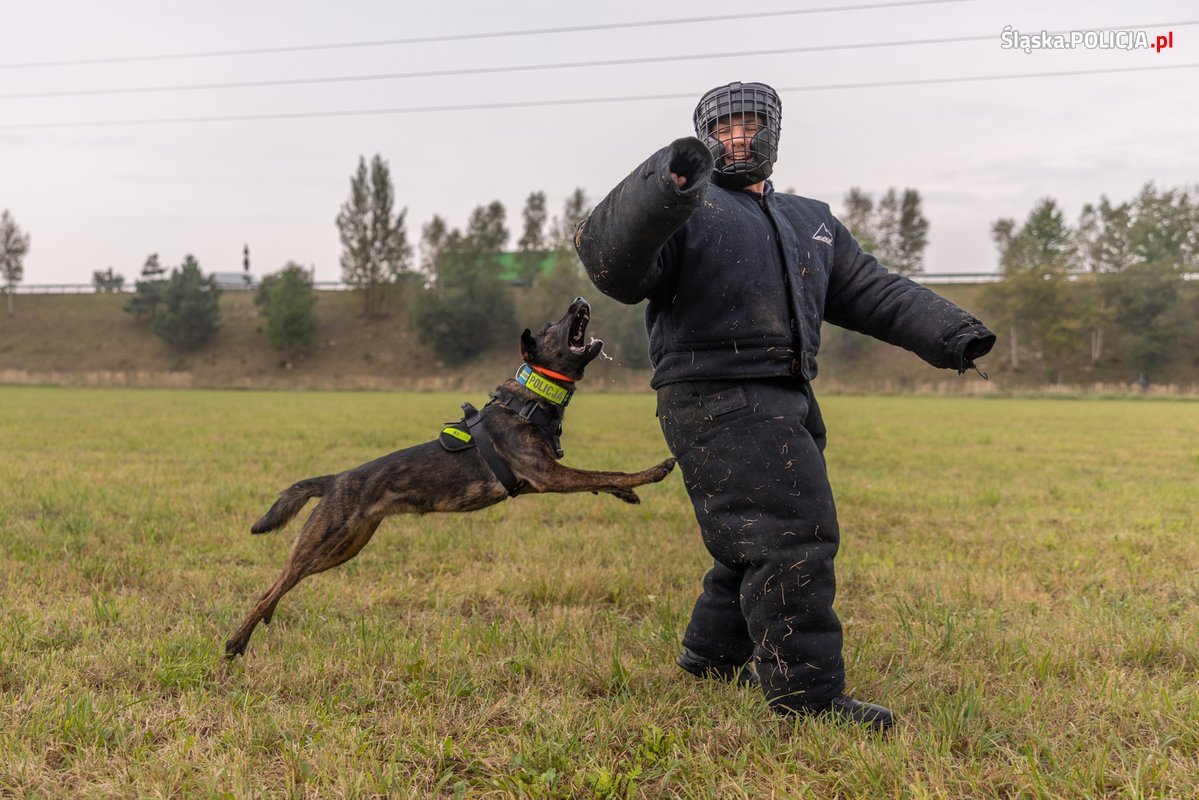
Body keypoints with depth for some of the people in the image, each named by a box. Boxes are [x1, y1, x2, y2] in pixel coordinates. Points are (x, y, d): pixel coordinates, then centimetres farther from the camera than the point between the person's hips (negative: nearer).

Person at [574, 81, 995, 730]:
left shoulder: (812, 221, 24)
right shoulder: (688, 207, 2)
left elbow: (875, 292, 20)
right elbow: (612, 266, -15)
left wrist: (950, 333, 8)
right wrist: (664, 188, -30)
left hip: (786, 403, 8)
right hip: (716, 401, -8)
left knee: (761, 539, 16)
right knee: (791, 536, -12)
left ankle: (712, 656, 34)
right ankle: (807, 692, -4)